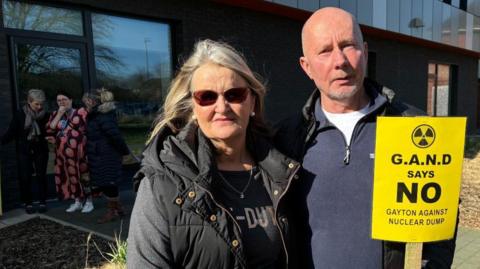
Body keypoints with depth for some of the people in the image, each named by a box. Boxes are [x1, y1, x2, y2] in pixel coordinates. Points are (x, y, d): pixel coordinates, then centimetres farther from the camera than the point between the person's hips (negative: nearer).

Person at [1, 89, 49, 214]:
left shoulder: (44, 115, -5)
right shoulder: (20, 114, -7)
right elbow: (11, 132, -7)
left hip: (41, 150, 0)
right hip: (24, 151, 0)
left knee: (41, 176, 6)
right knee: (25, 178, 3)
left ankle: (42, 202, 17)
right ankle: (28, 203, 16)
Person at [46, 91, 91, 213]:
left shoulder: (81, 112, -3)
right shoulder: (55, 114, 12)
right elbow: (49, 130, -1)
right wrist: (59, 114, -5)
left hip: (79, 150, -5)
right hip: (63, 152, 5)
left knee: (84, 174, 1)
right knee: (71, 175, 11)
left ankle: (89, 202, 13)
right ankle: (77, 202, 24)